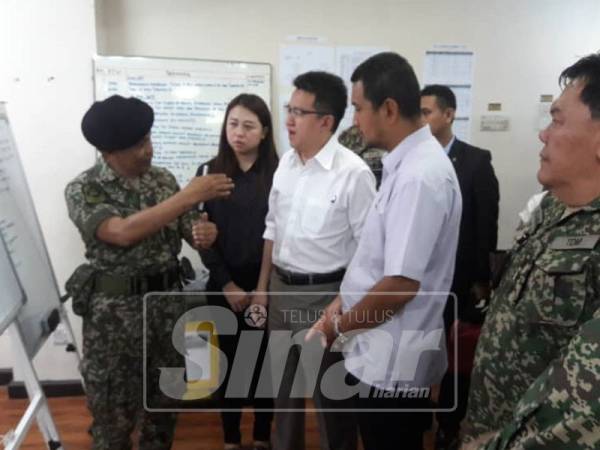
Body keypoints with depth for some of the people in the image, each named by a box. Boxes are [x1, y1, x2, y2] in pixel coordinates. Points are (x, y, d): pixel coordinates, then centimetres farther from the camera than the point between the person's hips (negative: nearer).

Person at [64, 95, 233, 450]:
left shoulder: (163, 179, 3)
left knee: (164, 398, 19)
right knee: (113, 408, 11)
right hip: (114, 310, -4)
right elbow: (123, 232, -27)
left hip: (167, 301, 4)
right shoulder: (83, 190, -10)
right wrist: (189, 195, -29)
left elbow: (188, 232, 6)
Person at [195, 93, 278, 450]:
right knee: (230, 362, 10)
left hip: (267, 286, -1)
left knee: (264, 361, 8)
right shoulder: (210, 173, 3)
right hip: (225, 287, 1)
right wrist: (227, 285, -7)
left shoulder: (278, 173, -2)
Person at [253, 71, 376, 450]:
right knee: (283, 384, 24)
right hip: (281, 287, 7)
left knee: (329, 392, 12)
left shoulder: (353, 173, -19)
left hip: (324, 293, -7)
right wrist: (263, 286, 14)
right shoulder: (286, 162, 3)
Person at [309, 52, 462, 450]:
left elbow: (401, 284, -27)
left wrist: (338, 325, -12)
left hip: (393, 361, -9)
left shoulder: (419, 176, -24)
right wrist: (340, 304, 7)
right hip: (387, 355, 9)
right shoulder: (406, 164, 7)